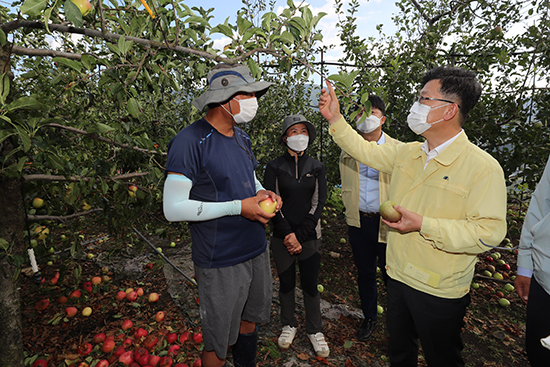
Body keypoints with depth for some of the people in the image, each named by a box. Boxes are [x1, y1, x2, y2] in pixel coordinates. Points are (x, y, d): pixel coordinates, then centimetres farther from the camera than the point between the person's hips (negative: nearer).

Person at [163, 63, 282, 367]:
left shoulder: (242, 138, 7)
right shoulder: (190, 141, -18)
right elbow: (173, 208, -20)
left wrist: (262, 193, -3)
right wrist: (239, 207, -22)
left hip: (257, 251, 8)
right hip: (221, 263, -7)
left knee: (249, 319, 25)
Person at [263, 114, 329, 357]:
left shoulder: (317, 168, 2)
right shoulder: (275, 167, -2)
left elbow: (318, 202, -3)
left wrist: (299, 236, -10)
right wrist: (288, 234, -12)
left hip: (310, 236, 1)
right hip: (282, 237, 0)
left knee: (310, 285, 8)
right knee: (286, 283, 12)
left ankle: (315, 330, 30)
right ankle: (289, 325, 36)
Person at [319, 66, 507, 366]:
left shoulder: (483, 167, -19)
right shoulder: (407, 153, 0)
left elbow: (490, 230, -23)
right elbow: (365, 150, 8)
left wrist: (423, 225, -29)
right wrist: (335, 119, 1)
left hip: (439, 291, -5)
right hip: (398, 276, 6)